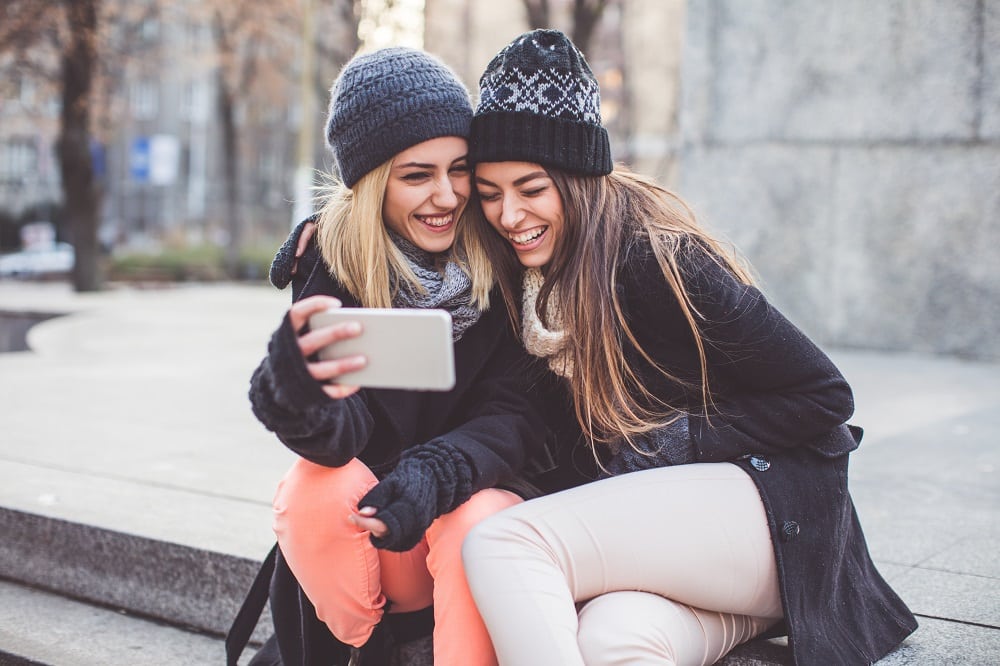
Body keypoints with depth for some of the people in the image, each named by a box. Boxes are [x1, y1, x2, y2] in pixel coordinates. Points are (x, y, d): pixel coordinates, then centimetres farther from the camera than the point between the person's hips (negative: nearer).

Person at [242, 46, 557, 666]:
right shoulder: (330, 261, -11)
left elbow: (518, 412, -13)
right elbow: (343, 431, -23)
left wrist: (437, 474, -34)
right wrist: (299, 394, -49)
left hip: (484, 492, -1)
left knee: (477, 521, -33)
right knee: (316, 488, -29)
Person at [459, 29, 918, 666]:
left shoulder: (652, 257, -16)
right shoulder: (528, 270, 4)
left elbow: (825, 395, -12)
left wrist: (670, 444, -13)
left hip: (771, 506, -5)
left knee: (501, 544, -27)